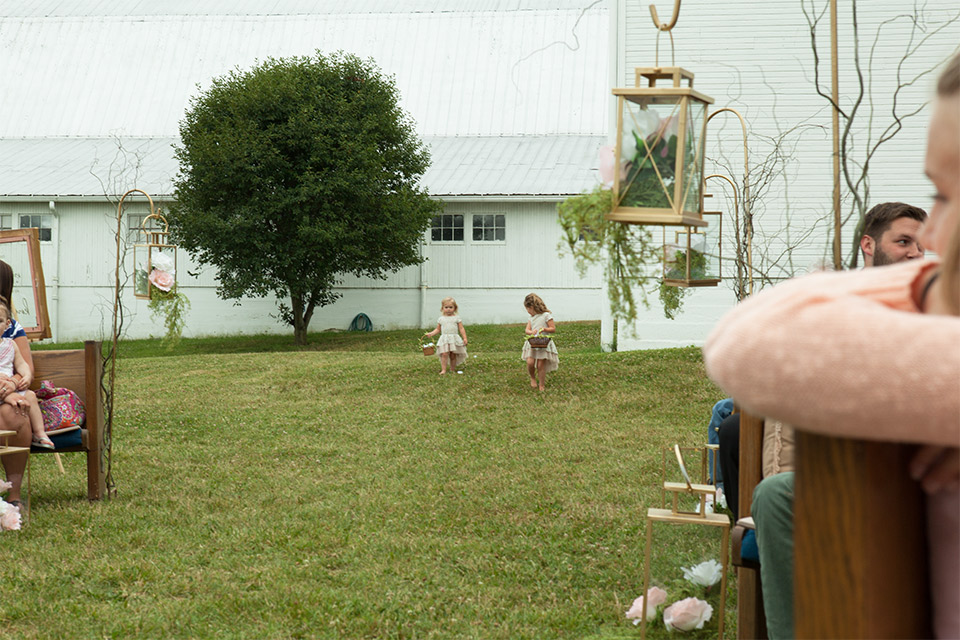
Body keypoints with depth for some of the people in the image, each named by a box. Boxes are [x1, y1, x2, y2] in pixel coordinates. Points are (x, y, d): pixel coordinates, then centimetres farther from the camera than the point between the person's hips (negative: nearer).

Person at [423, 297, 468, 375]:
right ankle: (443, 370, -15)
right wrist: (431, 333, 1)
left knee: (453, 355, 2)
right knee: (444, 354, -14)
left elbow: (461, 329, 4)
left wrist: (464, 338, -3)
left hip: (454, 339, 0)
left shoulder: (456, 318, 5)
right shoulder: (441, 319, 10)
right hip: (444, 339, 0)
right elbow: (438, 329, 17)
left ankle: (452, 370, 11)